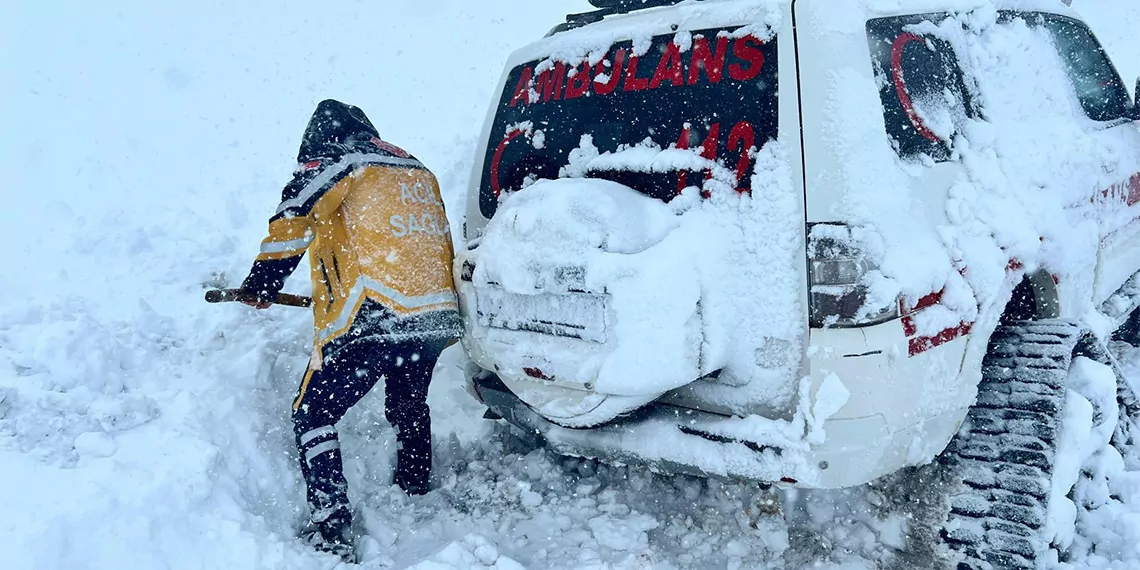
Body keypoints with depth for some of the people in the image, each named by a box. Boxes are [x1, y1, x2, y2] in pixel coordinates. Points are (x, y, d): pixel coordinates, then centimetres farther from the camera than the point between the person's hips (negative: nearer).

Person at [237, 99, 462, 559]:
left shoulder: (337, 163, 3)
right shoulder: (417, 171, 24)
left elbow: (293, 219, -8)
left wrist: (262, 283, 4)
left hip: (369, 318, -7)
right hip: (437, 317, 7)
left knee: (313, 417, 7)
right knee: (409, 407, 30)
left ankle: (333, 532, 1)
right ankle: (415, 496, 45)